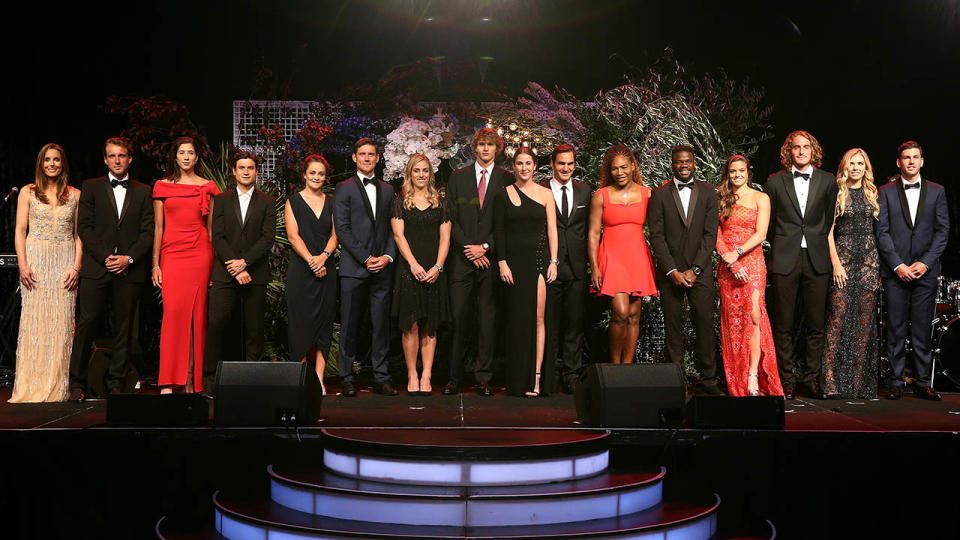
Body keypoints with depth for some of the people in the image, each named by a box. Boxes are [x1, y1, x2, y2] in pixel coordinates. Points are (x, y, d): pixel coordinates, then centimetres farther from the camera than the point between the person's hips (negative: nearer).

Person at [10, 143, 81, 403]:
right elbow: (20, 231, 4)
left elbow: (79, 234, 8)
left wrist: (76, 267, -3)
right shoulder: (28, 192, 7)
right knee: (34, 320, -4)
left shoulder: (75, 195, 9)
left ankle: (57, 388, 4)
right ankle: (30, 388, 1)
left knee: (61, 322, -1)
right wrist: (23, 264, -8)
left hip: (65, 262, 1)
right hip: (35, 260, -1)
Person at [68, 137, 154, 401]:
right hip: (96, 269, -1)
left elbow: (148, 231, 6)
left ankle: (115, 382, 9)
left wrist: (129, 258, -8)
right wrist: (105, 257, -8)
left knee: (124, 328, 2)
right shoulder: (91, 187, 11)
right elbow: (84, 227, 3)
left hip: (130, 270, 1)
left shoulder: (143, 192, 12)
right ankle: (77, 382, 1)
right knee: (86, 324, -6)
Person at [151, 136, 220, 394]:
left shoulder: (207, 187, 11)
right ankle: (168, 381, -12)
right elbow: (158, 227, 10)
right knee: (173, 311, -12)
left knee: (196, 314, -2)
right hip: (171, 253, 0)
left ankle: (191, 381, 3)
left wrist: (215, 264, 5)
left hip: (199, 254, 1)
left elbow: (211, 227, 11)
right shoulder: (162, 186, 11)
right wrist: (155, 264, 3)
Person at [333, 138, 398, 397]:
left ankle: (381, 378, 11)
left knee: (381, 325, 4)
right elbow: (342, 228, -5)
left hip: (381, 268, 4)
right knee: (349, 327, 0)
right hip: (354, 268, -3)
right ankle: (347, 379, 8)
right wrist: (365, 258, -10)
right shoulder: (344, 189, 3)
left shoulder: (387, 190, 16)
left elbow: (393, 228, 13)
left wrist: (388, 256, -3)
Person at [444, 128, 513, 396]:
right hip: (462, 258, 1)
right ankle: (454, 377, 6)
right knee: (459, 319, -1)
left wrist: (485, 247, -7)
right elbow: (451, 218, 5)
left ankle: (483, 378, 7)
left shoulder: (507, 180, 7)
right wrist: (468, 248, -5)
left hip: (491, 257, 0)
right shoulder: (457, 177, 10)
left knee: (488, 319, 1)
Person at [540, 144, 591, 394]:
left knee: (575, 322, 6)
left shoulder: (584, 190, 11)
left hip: (576, 267, 3)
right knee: (548, 323, 2)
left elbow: (588, 226, 14)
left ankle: (571, 374, 15)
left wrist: (588, 259, 6)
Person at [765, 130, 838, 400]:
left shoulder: (827, 181, 8)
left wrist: (818, 245, 8)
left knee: (816, 323, 2)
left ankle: (811, 378, 12)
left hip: (817, 259, 1)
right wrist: (781, 246, 10)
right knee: (783, 325, 1)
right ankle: (786, 380, 9)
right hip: (785, 260, -1)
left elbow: (830, 219, 13)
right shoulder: (775, 181, 6)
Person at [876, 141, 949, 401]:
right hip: (895, 270, -1)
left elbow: (943, 230, 5)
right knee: (896, 329, 1)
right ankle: (896, 382, 7)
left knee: (923, 329, 2)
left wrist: (926, 262, -6)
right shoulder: (886, 192, 6)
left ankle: (922, 383, 8)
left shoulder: (936, 191, 10)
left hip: (926, 270, 1)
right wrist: (897, 265, -9)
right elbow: (882, 232, 0)